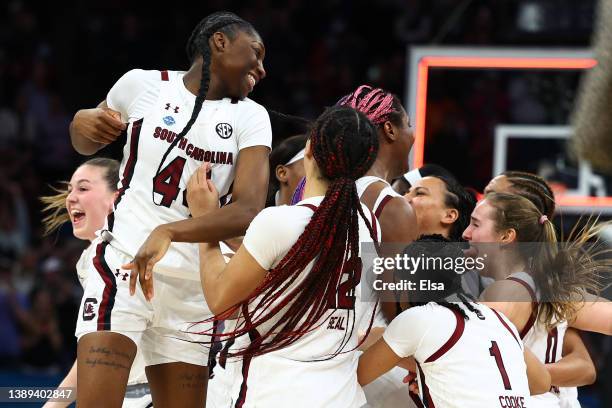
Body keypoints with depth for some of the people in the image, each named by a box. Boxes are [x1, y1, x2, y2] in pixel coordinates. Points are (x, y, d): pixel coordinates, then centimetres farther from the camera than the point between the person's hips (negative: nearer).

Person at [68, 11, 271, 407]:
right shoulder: (143, 84, 1)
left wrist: (168, 232, -27)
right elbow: (86, 144, 21)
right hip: (124, 266, -3)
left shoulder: (249, 117, 4)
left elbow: (249, 210, -12)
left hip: (194, 287, 3)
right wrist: (83, 123, -5)